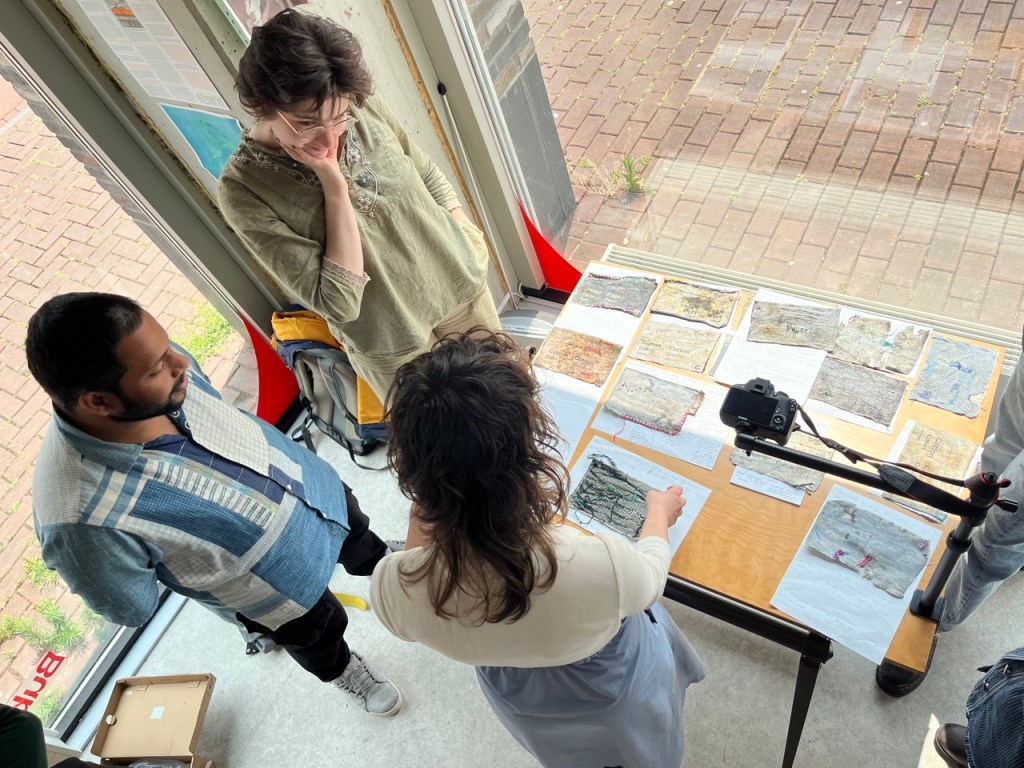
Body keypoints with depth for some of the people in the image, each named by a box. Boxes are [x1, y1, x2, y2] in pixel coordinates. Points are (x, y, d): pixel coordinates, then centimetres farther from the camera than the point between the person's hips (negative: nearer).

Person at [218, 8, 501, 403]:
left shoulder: (365, 109, -15)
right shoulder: (244, 190, -25)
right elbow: (338, 301, -28)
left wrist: (471, 251, 5)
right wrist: (334, 185, -31)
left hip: (460, 286, 4)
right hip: (392, 344, -3)